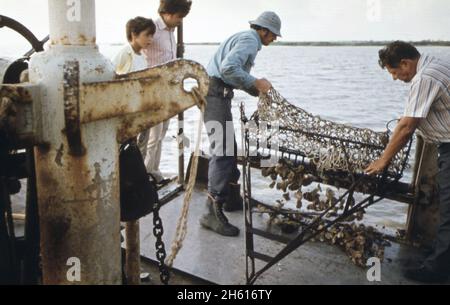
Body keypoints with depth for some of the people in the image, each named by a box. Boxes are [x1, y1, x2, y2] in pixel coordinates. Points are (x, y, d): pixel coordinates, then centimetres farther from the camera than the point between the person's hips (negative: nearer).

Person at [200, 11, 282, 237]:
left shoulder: (245, 38, 25)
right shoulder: (250, 40, -8)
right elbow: (228, 68, -25)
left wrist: (258, 90, 15)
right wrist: (255, 82, -15)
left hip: (216, 93, 11)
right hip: (216, 94, -11)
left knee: (229, 148, 17)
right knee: (222, 151, -14)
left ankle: (232, 197, 29)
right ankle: (213, 212, -15)